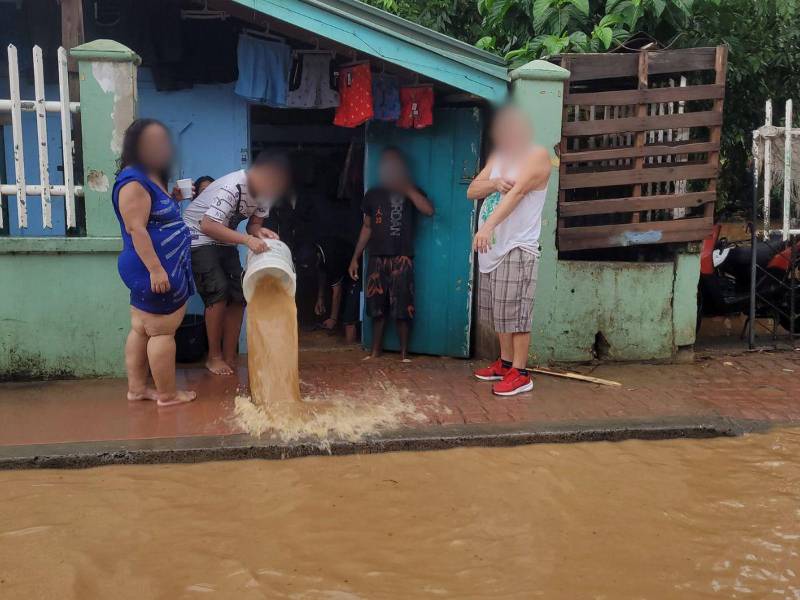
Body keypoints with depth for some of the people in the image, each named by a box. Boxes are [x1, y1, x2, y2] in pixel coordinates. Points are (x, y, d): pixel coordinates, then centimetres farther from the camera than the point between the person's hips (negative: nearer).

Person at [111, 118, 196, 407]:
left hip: (164, 267, 10)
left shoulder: (153, 179, 15)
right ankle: (168, 394, 6)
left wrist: (173, 200, 11)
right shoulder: (134, 182, -16)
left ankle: (137, 388, 21)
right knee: (162, 332, -2)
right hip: (153, 270, -10)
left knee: (142, 329, 14)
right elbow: (136, 229, -23)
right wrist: (156, 269, -27)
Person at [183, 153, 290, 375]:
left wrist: (259, 231, -23)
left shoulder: (264, 191, -8)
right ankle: (214, 357, -5)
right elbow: (208, 225, -38)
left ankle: (229, 356, 8)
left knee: (238, 295, 0)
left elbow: (253, 223, 1)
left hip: (223, 240, 8)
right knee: (218, 292, -18)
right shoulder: (232, 187, -32)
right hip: (198, 237, -8)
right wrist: (246, 239, -44)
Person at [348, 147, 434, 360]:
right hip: (377, 258, 3)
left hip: (402, 258, -3)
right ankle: (375, 350, 15)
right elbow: (367, 227, 13)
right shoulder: (373, 194, 11)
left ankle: (404, 352, 5)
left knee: (402, 308, -4)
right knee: (377, 307, 5)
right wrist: (355, 257, 8)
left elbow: (428, 210, -15)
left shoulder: (411, 192, 4)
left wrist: (407, 189, -17)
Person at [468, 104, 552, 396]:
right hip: (492, 246, 8)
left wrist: (488, 226, -34)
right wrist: (494, 183, -14)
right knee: (499, 311, 14)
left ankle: (520, 373, 0)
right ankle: (505, 362, 26)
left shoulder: (537, 155, -9)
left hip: (518, 247, -8)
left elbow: (517, 192, -23)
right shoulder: (498, 156, 15)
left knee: (515, 312, -6)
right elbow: (472, 191, 8)